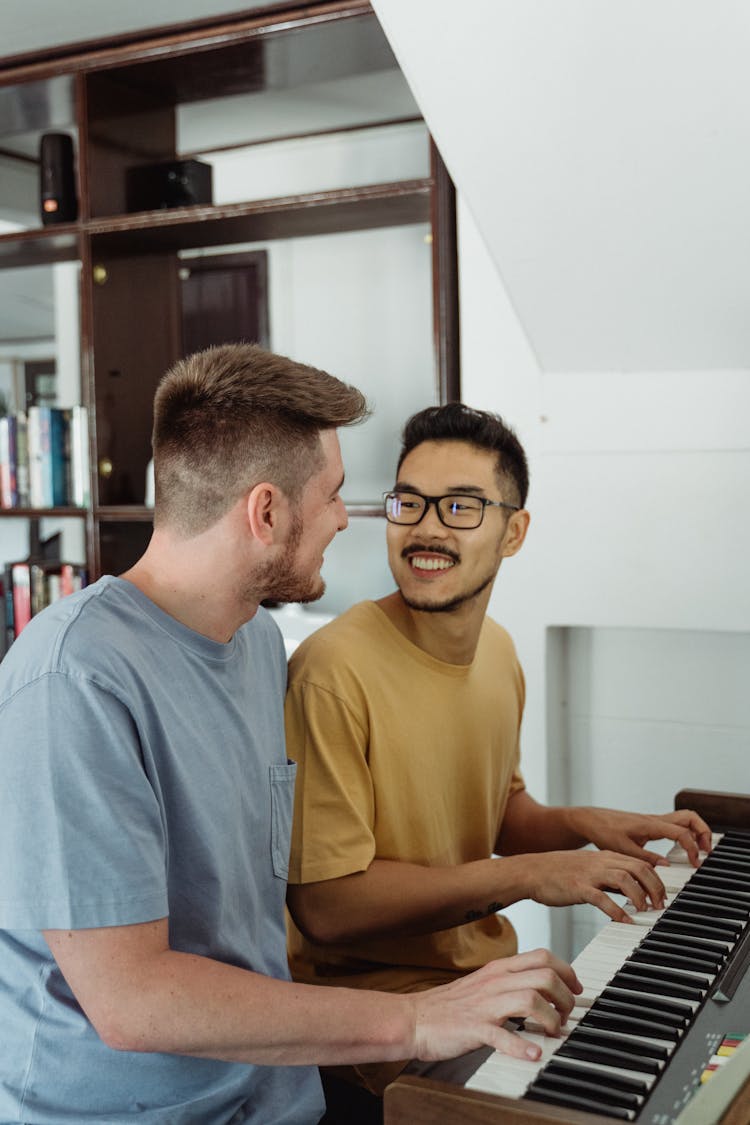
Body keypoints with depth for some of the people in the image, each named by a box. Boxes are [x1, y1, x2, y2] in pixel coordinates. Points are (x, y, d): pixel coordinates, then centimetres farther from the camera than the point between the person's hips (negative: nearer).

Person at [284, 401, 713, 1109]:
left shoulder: (499, 653, 4)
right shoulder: (334, 670, -22)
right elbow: (324, 904, -22)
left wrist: (586, 826, -1)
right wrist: (527, 874, -22)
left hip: (491, 971, 7)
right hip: (375, 996, -7)